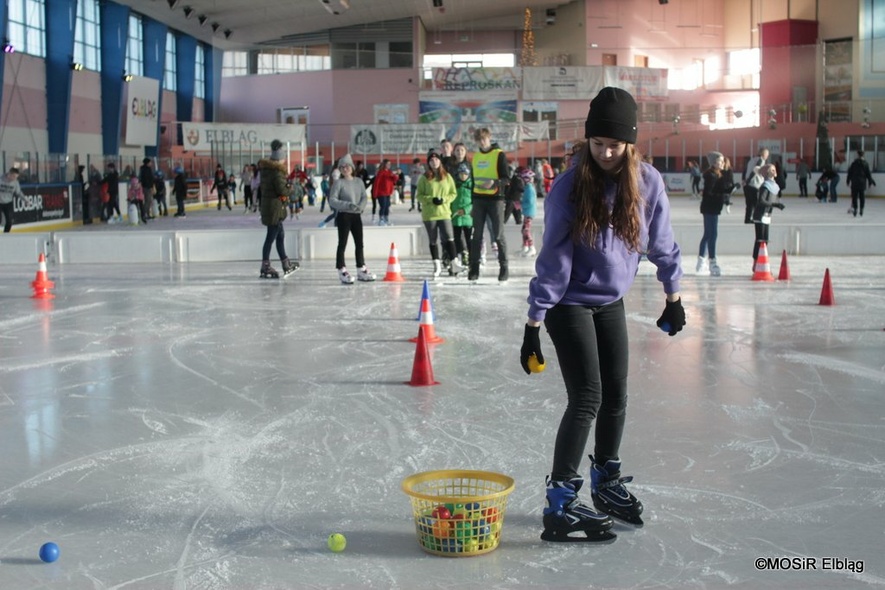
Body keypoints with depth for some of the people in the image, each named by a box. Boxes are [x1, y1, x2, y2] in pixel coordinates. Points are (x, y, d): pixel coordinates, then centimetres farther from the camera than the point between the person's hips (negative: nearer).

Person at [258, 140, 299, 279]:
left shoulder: (266, 170, 10)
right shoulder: (277, 172, -18)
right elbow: (282, 190, -23)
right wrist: (290, 188, -2)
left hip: (267, 204, 10)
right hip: (275, 207, -10)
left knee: (280, 234, 18)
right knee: (271, 236, -4)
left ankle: (286, 264, 28)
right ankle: (265, 268, 1)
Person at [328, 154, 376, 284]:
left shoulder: (359, 181, 8)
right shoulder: (338, 183, -6)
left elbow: (364, 197, 5)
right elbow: (332, 200, -12)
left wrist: (361, 206, -15)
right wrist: (347, 205, -23)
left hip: (357, 215, 5)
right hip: (343, 216, -5)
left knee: (359, 243, 11)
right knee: (342, 243, -2)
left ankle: (361, 270, 21)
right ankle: (342, 271, 3)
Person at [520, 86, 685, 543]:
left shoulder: (648, 182, -10)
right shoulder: (569, 187, -22)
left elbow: (660, 242, 4)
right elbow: (553, 259, -20)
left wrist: (673, 297, 13)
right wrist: (533, 325, -19)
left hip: (612, 303, 5)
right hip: (570, 305, -5)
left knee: (616, 397, 12)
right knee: (586, 399, -11)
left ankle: (606, 483, 33)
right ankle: (560, 505, -6)